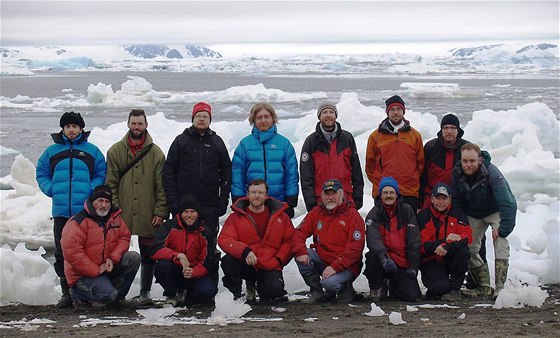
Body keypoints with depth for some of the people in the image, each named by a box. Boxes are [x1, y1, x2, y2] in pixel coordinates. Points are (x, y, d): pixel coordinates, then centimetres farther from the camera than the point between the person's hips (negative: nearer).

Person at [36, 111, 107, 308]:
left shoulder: (92, 151, 7)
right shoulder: (52, 151, 12)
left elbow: (102, 174, 7)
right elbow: (41, 173, 16)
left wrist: (90, 190, -9)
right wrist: (50, 189, -1)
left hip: (85, 210, -2)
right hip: (60, 210, 2)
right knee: (62, 252, 4)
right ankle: (66, 291, 10)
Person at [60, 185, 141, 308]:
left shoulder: (115, 217, 4)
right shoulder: (78, 222, -18)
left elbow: (124, 237, 6)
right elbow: (72, 253, -23)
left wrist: (112, 259, -13)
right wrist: (96, 270, -21)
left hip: (108, 266, 7)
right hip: (83, 274, -7)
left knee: (134, 258, -11)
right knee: (108, 294, -27)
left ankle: (117, 296, 0)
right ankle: (78, 292, 2)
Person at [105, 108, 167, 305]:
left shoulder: (156, 153, 4)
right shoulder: (115, 151, 5)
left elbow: (161, 186, 3)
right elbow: (110, 184, 3)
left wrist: (160, 213, -4)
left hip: (147, 215, 0)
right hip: (122, 215, 0)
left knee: (148, 254, 5)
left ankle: (145, 291, 15)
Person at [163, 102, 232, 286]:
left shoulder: (217, 142, 11)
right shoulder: (181, 141, 7)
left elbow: (227, 173, 11)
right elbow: (168, 172, 4)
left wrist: (223, 201, 1)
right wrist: (173, 202, -5)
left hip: (210, 207, 1)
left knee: (209, 245, 0)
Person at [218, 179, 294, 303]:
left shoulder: (280, 217, 9)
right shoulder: (236, 217, 3)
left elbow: (289, 241, 11)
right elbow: (224, 240, -9)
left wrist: (278, 260, -5)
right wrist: (244, 251, -27)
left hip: (269, 268, 0)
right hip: (245, 264, 0)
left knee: (275, 288, -28)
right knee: (228, 261, -31)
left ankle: (259, 286, 10)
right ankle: (234, 294, -5)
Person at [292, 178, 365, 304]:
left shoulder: (353, 215, -8)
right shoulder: (316, 212, 7)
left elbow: (355, 248, -15)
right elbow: (299, 232, 2)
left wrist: (334, 267, -23)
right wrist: (301, 252, -19)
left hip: (346, 266, -5)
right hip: (322, 260, 6)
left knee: (329, 282, -33)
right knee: (300, 253, -18)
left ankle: (345, 288, 5)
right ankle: (316, 292, -4)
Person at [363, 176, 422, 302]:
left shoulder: (407, 211, 3)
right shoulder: (374, 213, -2)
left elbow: (414, 240, 2)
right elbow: (373, 237, -21)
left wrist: (413, 265, -5)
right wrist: (383, 256, -38)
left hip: (403, 263, 2)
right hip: (383, 257, -1)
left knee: (413, 295, -14)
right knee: (372, 256, -36)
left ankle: (392, 285, 22)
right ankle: (376, 288, -7)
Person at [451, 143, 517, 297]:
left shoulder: (492, 174, -35)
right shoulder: (457, 173, -19)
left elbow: (508, 204, -39)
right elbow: (456, 202, -4)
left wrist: (503, 229, -39)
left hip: (496, 211, -5)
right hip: (473, 213, 5)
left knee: (500, 240, -24)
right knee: (469, 247, -1)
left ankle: (500, 287, -26)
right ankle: (484, 287, 9)